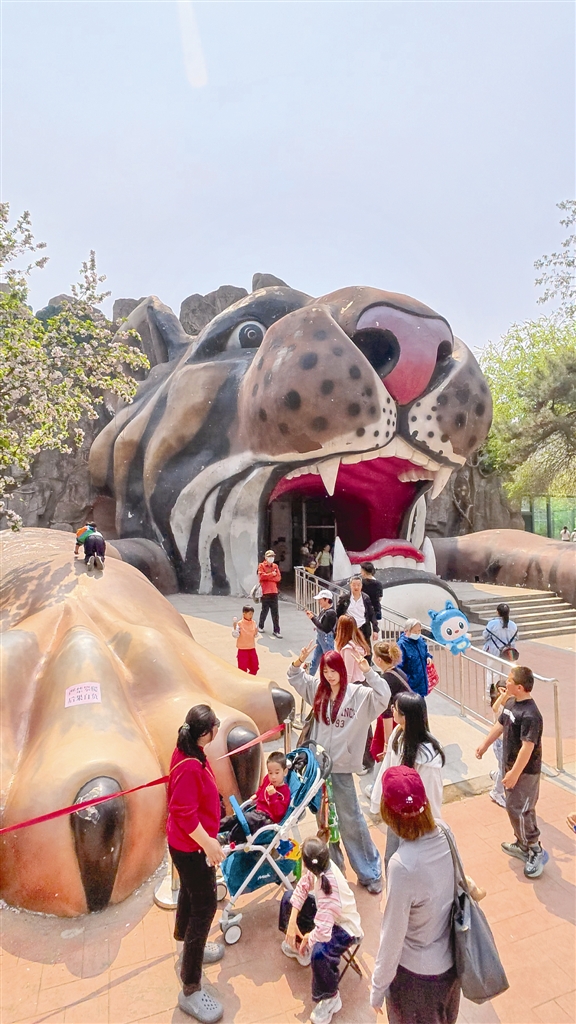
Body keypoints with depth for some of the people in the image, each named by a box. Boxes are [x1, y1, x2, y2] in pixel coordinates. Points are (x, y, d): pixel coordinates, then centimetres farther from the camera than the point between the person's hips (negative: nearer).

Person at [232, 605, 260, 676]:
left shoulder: (253, 623, 1)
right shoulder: (239, 624, -14)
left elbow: (255, 636, 8)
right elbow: (235, 635, -20)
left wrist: (256, 632, -14)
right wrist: (234, 627, -31)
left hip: (252, 648, 5)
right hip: (242, 649, -5)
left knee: (255, 666, 13)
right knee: (243, 667, 2)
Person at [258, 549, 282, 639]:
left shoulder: (275, 566, 10)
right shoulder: (261, 565, -1)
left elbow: (278, 577, 0)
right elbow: (262, 576, -17)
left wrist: (268, 577, -10)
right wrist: (272, 574, -9)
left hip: (274, 592, 3)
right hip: (265, 591, -3)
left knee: (275, 612, 1)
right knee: (264, 610, 9)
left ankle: (276, 631, 3)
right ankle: (260, 626, 32)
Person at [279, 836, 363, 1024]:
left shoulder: (328, 890, -42)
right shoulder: (320, 866, -23)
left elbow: (322, 932, -41)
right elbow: (302, 887, -7)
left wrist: (308, 938, -18)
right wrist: (292, 921, -12)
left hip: (344, 927, -8)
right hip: (327, 913, 8)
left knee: (319, 952, -35)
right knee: (288, 898, 9)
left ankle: (330, 998, -5)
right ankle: (298, 945, 30)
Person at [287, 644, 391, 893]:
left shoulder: (358, 694, -12)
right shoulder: (317, 690, 1)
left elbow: (383, 697, -26)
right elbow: (294, 678, 12)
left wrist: (367, 671, -35)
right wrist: (299, 662, -7)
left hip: (341, 767, -4)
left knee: (350, 819, 6)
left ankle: (370, 871, 24)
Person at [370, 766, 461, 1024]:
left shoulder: (403, 865, -36)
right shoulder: (445, 834, -19)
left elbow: (392, 936, -22)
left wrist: (378, 986, -7)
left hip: (416, 973, -5)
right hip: (450, 961, 5)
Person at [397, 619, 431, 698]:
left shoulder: (421, 640, 1)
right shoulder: (402, 644, -22)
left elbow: (426, 651, 20)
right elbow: (399, 665, -21)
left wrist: (428, 657, -2)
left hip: (422, 679, 7)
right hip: (410, 683, -7)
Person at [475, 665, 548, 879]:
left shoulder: (530, 715, -30)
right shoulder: (510, 703, -2)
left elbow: (527, 748, -28)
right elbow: (499, 725, 11)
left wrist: (514, 774, -23)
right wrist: (484, 745, 19)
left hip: (525, 771, -9)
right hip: (511, 764, 9)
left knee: (518, 810, -1)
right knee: (516, 807, 20)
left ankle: (536, 852, 17)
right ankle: (523, 845, 37)